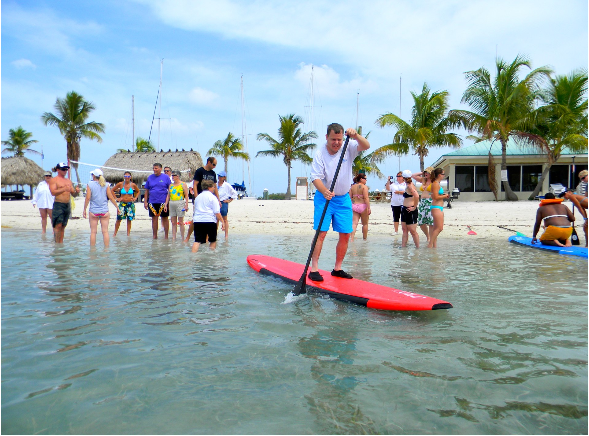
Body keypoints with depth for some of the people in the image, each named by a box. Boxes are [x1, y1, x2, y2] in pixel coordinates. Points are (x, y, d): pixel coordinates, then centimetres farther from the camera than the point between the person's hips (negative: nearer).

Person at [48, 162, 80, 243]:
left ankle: (61, 242, 11)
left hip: (68, 205, 5)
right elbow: (53, 192, -13)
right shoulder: (53, 180, 2)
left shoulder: (69, 181, 18)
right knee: (58, 225, -9)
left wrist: (76, 192, -5)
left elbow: (73, 194, 18)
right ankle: (57, 243, -4)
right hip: (58, 205, -5)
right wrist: (64, 189, -25)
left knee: (63, 226, 7)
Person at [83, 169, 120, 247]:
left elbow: (88, 198, -6)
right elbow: (111, 197, 1)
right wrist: (117, 207, 10)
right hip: (104, 211, 1)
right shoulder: (106, 185, 2)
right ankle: (106, 248, 5)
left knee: (93, 232, 5)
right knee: (105, 231, 4)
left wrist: (84, 210, 0)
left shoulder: (90, 184, -2)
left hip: (93, 211, -1)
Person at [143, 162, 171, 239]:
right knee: (154, 218, 7)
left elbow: (170, 190, 1)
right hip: (152, 202, 3)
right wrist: (145, 202, 8)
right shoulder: (150, 178, 10)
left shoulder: (166, 177, 2)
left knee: (164, 218, 4)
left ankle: (166, 236, 12)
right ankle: (154, 236, 16)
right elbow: (147, 191, 13)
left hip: (163, 202, -3)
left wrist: (167, 202, -6)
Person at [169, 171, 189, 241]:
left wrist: (186, 205, -11)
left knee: (180, 222, -2)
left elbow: (186, 195, -4)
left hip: (180, 203, -5)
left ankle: (182, 238, 4)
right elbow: (168, 195, 16)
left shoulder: (183, 184, 0)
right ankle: (173, 238, 10)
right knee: (173, 222, 6)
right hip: (172, 203, 5)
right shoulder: (171, 185, 14)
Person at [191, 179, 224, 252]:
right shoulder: (212, 197, 0)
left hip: (197, 220, 5)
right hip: (209, 220, -5)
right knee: (213, 240, 12)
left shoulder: (198, 197, 19)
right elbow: (217, 212, -7)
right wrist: (222, 221, -3)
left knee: (197, 241, -3)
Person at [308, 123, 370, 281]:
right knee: (321, 232, -11)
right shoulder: (320, 153, -12)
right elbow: (316, 177, -19)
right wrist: (325, 192, -37)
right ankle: (314, 269, -7)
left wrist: (356, 136, -37)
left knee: (345, 235, 3)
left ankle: (337, 269, 15)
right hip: (324, 197, -3)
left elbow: (366, 146, -18)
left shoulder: (348, 147, -3)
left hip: (344, 199, 4)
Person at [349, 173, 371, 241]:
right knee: (365, 224, 13)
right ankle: (364, 238, 24)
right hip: (363, 206, -4)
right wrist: (368, 208, -16)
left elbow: (350, 197, 7)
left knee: (354, 223, -2)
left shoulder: (352, 187, 8)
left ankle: (352, 238, -20)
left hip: (354, 206, 4)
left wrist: (351, 206, 16)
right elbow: (366, 198, -15)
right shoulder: (364, 187, -8)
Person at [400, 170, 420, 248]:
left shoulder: (410, 186, -17)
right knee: (405, 230, 12)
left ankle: (417, 248, 7)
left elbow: (416, 196, -31)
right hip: (405, 210, 10)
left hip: (410, 211, -10)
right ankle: (403, 246, 18)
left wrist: (414, 207, -22)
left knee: (413, 231, -2)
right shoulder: (409, 185, 10)